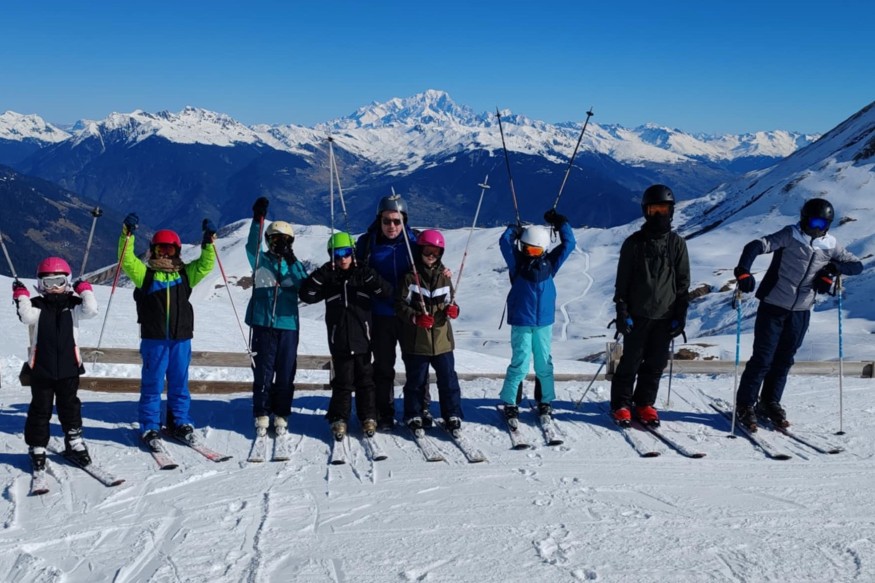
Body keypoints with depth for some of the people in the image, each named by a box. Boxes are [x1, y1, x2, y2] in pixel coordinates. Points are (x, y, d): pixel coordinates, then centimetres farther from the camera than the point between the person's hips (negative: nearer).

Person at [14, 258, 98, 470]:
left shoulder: (72, 304, 2)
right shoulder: (37, 305, -1)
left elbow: (91, 310, -15)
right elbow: (27, 316, -20)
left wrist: (85, 290, -8)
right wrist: (21, 295, -17)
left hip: (69, 367, 1)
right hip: (41, 369, -1)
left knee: (70, 407, 14)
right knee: (40, 409, 8)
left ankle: (74, 443, 28)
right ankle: (37, 448, 19)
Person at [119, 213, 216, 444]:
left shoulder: (185, 273, 13)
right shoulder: (145, 273, 6)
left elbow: (205, 265, 7)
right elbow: (126, 260, -6)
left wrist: (208, 242, -4)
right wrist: (127, 235, -17)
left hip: (181, 338, 2)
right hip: (153, 338, -2)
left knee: (179, 383, 10)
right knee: (152, 383, 3)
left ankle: (180, 423, 21)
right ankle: (150, 426, 12)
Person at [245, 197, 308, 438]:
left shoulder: (296, 265, 10)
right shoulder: (260, 260, 6)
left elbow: (304, 286, -7)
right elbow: (251, 245, -14)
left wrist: (292, 263, -21)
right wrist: (258, 219, -28)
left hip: (288, 324, 1)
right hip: (263, 324, -1)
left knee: (285, 373, 5)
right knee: (263, 372, 4)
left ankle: (281, 415, 17)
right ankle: (261, 415, 15)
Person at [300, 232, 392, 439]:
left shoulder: (363, 273, 3)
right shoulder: (328, 279, 3)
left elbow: (387, 292, -5)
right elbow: (306, 295, -7)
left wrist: (370, 278, -19)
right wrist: (321, 274, -16)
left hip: (362, 338, 1)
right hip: (339, 340, 0)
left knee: (365, 379, 10)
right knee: (343, 381, 3)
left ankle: (368, 417, 21)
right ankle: (339, 418, 14)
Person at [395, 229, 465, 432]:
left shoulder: (444, 277, 7)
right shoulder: (410, 276, -6)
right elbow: (400, 304, -6)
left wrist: (452, 310, -6)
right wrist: (415, 317, -21)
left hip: (442, 338, 3)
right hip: (416, 340, -3)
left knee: (448, 379, 6)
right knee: (416, 380, 8)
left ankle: (452, 415, 19)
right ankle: (413, 416, 22)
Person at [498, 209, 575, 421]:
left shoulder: (550, 263, 7)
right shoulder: (517, 262, 0)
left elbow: (569, 243, 7)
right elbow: (504, 242, -12)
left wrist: (560, 222, 6)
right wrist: (514, 228, 1)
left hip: (544, 322, 3)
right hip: (521, 322, -3)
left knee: (544, 364, 9)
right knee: (520, 364, -5)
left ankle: (546, 400, 23)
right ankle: (509, 402, 7)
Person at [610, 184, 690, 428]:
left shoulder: (677, 243, 5)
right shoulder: (634, 243, 0)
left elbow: (683, 282, 7)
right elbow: (622, 281, 0)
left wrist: (680, 315, 3)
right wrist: (622, 312, -7)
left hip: (665, 316, 2)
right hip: (637, 315, -2)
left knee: (656, 363, 8)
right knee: (630, 362, 2)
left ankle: (644, 403, 21)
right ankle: (621, 405, 13)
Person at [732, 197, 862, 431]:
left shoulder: (830, 246, 2)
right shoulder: (790, 236, -12)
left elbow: (857, 265, 10)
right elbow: (757, 246, -24)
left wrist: (833, 269, -9)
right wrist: (743, 271, -40)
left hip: (801, 312, 5)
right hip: (773, 306, -5)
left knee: (784, 359, 12)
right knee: (763, 358, -4)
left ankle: (770, 403, 26)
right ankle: (745, 405, 6)